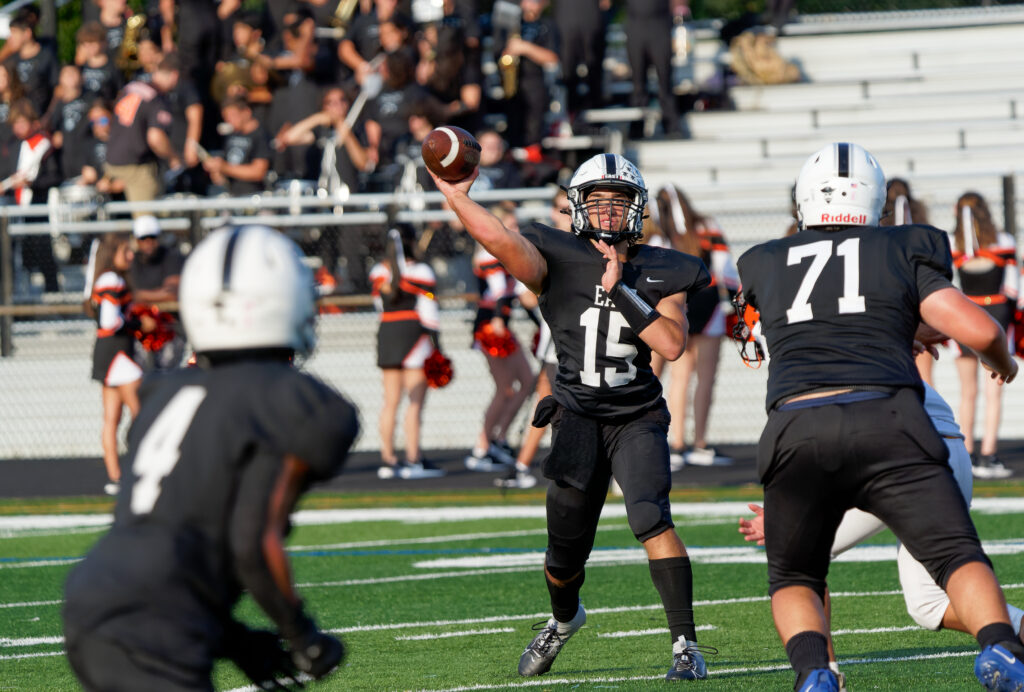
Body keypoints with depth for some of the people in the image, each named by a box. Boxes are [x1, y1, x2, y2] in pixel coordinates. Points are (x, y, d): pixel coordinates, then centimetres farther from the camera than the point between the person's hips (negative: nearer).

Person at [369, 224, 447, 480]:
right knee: (415, 400, -6)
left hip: (386, 334, 6)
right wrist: (436, 344, -6)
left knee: (391, 401, 9)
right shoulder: (419, 271, -8)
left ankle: (387, 460, 9)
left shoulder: (378, 273, 8)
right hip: (414, 334, -6)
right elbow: (429, 310, -9)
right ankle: (413, 461, -11)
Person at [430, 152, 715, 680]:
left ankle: (686, 646, -22)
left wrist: (620, 290, -17)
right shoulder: (556, 261, -3)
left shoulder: (660, 273, 1)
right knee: (566, 552, 8)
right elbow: (503, 243, -22)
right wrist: (455, 195, -33)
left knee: (651, 519, -25)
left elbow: (672, 344, -13)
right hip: (578, 418, 1)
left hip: (638, 419, -1)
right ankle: (564, 618, 43)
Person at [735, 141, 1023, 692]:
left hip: (796, 425, 2)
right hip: (885, 422, -2)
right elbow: (978, 330, 7)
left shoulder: (763, 265, 24)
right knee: (958, 558, 0)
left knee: (793, 580, 18)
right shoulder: (905, 252, 17)